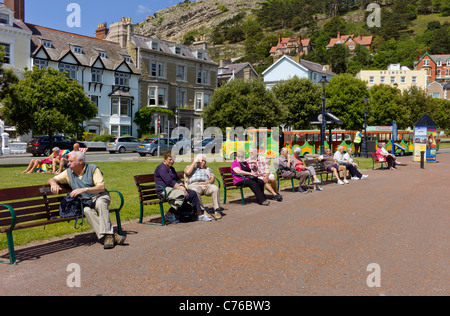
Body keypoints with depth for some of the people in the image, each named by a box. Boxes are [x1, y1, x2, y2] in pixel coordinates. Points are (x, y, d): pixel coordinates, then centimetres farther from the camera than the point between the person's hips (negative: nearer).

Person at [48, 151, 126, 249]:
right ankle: (113, 235, -42)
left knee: (100, 203, -39)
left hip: (100, 196, -2)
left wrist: (84, 189, -21)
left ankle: (108, 235, -43)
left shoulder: (93, 168, -2)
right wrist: (54, 183, -10)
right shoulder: (68, 173, 11)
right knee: (87, 210, -35)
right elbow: (52, 179, 16)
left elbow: (101, 187, -10)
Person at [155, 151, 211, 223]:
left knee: (193, 193, -5)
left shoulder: (171, 168, 22)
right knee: (183, 196, -30)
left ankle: (199, 215, 1)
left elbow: (178, 179, 19)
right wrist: (180, 188, -19)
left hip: (173, 188, 9)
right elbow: (169, 182, -20)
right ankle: (169, 214, -16)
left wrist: (182, 186, -3)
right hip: (164, 190, -9)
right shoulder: (161, 168, -10)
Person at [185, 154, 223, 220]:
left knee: (215, 188, -31)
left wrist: (210, 181, -5)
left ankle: (217, 210, -30)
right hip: (194, 185, -2)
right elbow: (187, 172, 1)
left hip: (206, 185, 3)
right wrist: (194, 162, 8)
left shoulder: (207, 169, 35)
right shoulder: (190, 167, 26)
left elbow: (213, 177, 19)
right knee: (195, 191, -40)